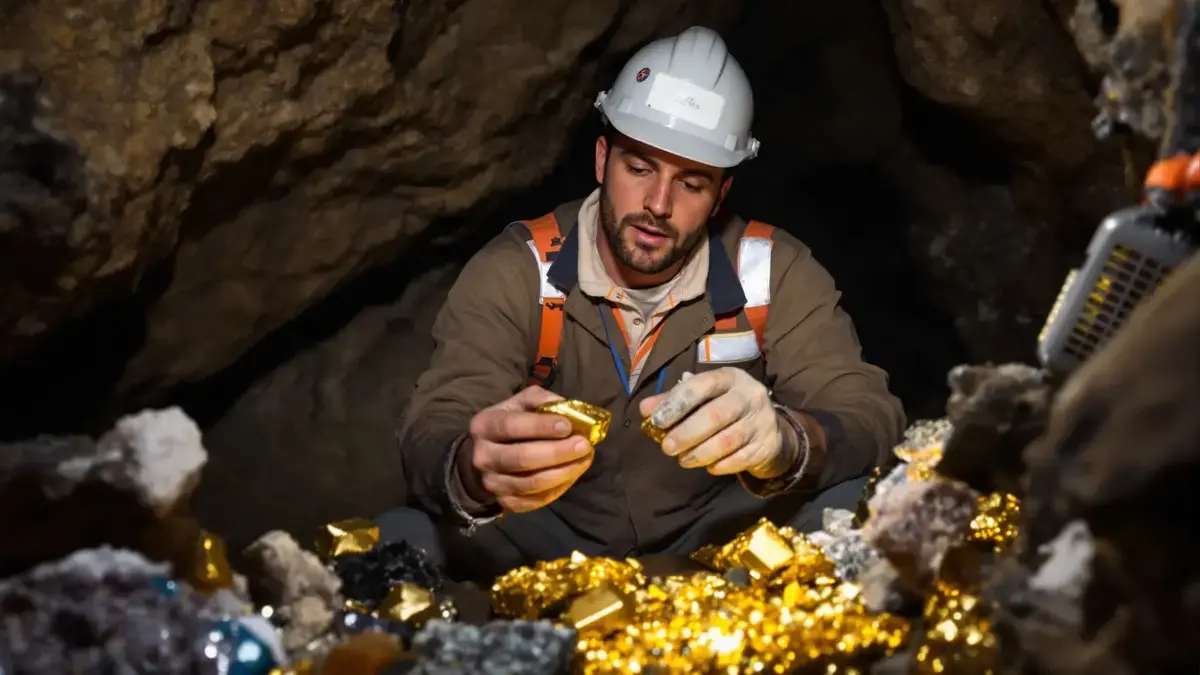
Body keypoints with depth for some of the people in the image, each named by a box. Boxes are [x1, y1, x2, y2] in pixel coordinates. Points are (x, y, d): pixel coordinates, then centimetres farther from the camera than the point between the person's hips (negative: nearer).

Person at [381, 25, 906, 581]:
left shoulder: (774, 272, -10)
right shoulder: (516, 270, -12)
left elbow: (871, 418, -20)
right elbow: (432, 440, -22)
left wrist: (784, 441, -45)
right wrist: (475, 473, -49)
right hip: (548, 544, 0)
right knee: (401, 540, -29)